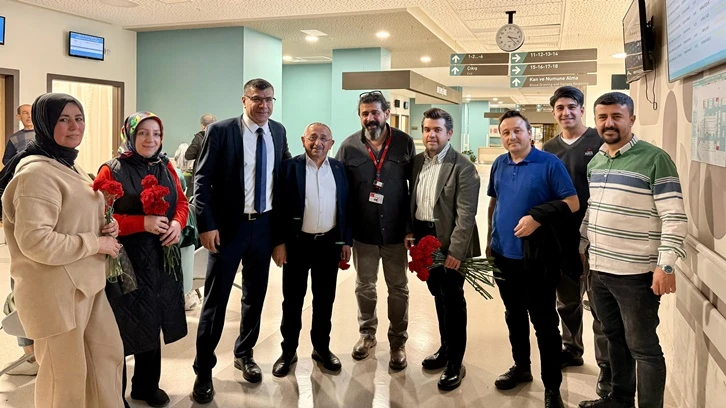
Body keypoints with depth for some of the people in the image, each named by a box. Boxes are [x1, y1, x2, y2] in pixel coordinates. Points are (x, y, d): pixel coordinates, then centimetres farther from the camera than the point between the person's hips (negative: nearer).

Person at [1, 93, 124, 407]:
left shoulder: (68, 165, 13)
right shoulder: (37, 172, -19)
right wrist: (97, 242, -19)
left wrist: (104, 229, 2)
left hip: (86, 284, 9)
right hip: (55, 291, -9)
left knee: (109, 354, 17)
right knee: (66, 374, 6)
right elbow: (35, 241, -26)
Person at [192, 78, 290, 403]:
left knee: (255, 294, 15)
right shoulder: (221, 131, -9)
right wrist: (207, 225, -16)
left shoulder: (278, 131, 5)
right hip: (228, 226, -4)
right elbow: (202, 179, -9)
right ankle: (204, 369, 16)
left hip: (264, 225, 5)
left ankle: (244, 354, 34)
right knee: (216, 298, 2)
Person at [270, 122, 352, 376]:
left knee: (325, 299, 12)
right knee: (292, 300, 7)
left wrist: (346, 241, 5)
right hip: (297, 242, -2)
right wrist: (279, 242, -9)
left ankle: (321, 348, 27)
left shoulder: (339, 168, 5)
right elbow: (279, 207, -5)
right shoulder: (290, 166, -4)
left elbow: (346, 207, 8)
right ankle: (289, 350, 20)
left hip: (329, 243, 3)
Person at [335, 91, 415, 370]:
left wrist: (412, 227, -4)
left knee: (398, 288, 11)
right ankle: (367, 333, 35)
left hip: (396, 230, -1)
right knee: (364, 286, 15)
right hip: (363, 231, 1)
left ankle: (398, 341, 26)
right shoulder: (349, 146, -4)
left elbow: (416, 188, -2)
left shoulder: (405, 143, -5)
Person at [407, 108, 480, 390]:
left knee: (453, 301, 4)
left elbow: (466, 214, -17)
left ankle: (455, 363, 17)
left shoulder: (462, 166, -13)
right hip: (425, 239, 6)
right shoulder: (417, 162, 7)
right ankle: (445, 349, 36)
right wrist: (410, 231, 6)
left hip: (449, 244, -6)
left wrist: (456, 250, -21)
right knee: (439, 297, 19)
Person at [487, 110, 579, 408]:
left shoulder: (549, 163, -10)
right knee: (514, 316, 18)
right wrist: (490, 239, 16)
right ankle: (521, 367, 36)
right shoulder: (499, 165, 8)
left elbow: (572, 203, -12)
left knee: (543, 321, 2)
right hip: (503, 254, 6)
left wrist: (537, 217, -22)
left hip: (537, 257, -6)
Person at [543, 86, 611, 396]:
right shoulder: (549, 149, 9)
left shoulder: (600, 142, -5)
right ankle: (571, 350, 34)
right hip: (559, 237, 5)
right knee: (566, 301, 17)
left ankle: (607, 365, 14)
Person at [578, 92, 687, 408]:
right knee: (614, 338, 20)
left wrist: (666, 265, -20)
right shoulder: (594, 162, 10)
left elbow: (675, 218, -15)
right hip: (599, 270, 7)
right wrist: (579, 247, 18)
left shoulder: (654, 159, -12)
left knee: (643, 346, 4)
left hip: (637, 274, -7)